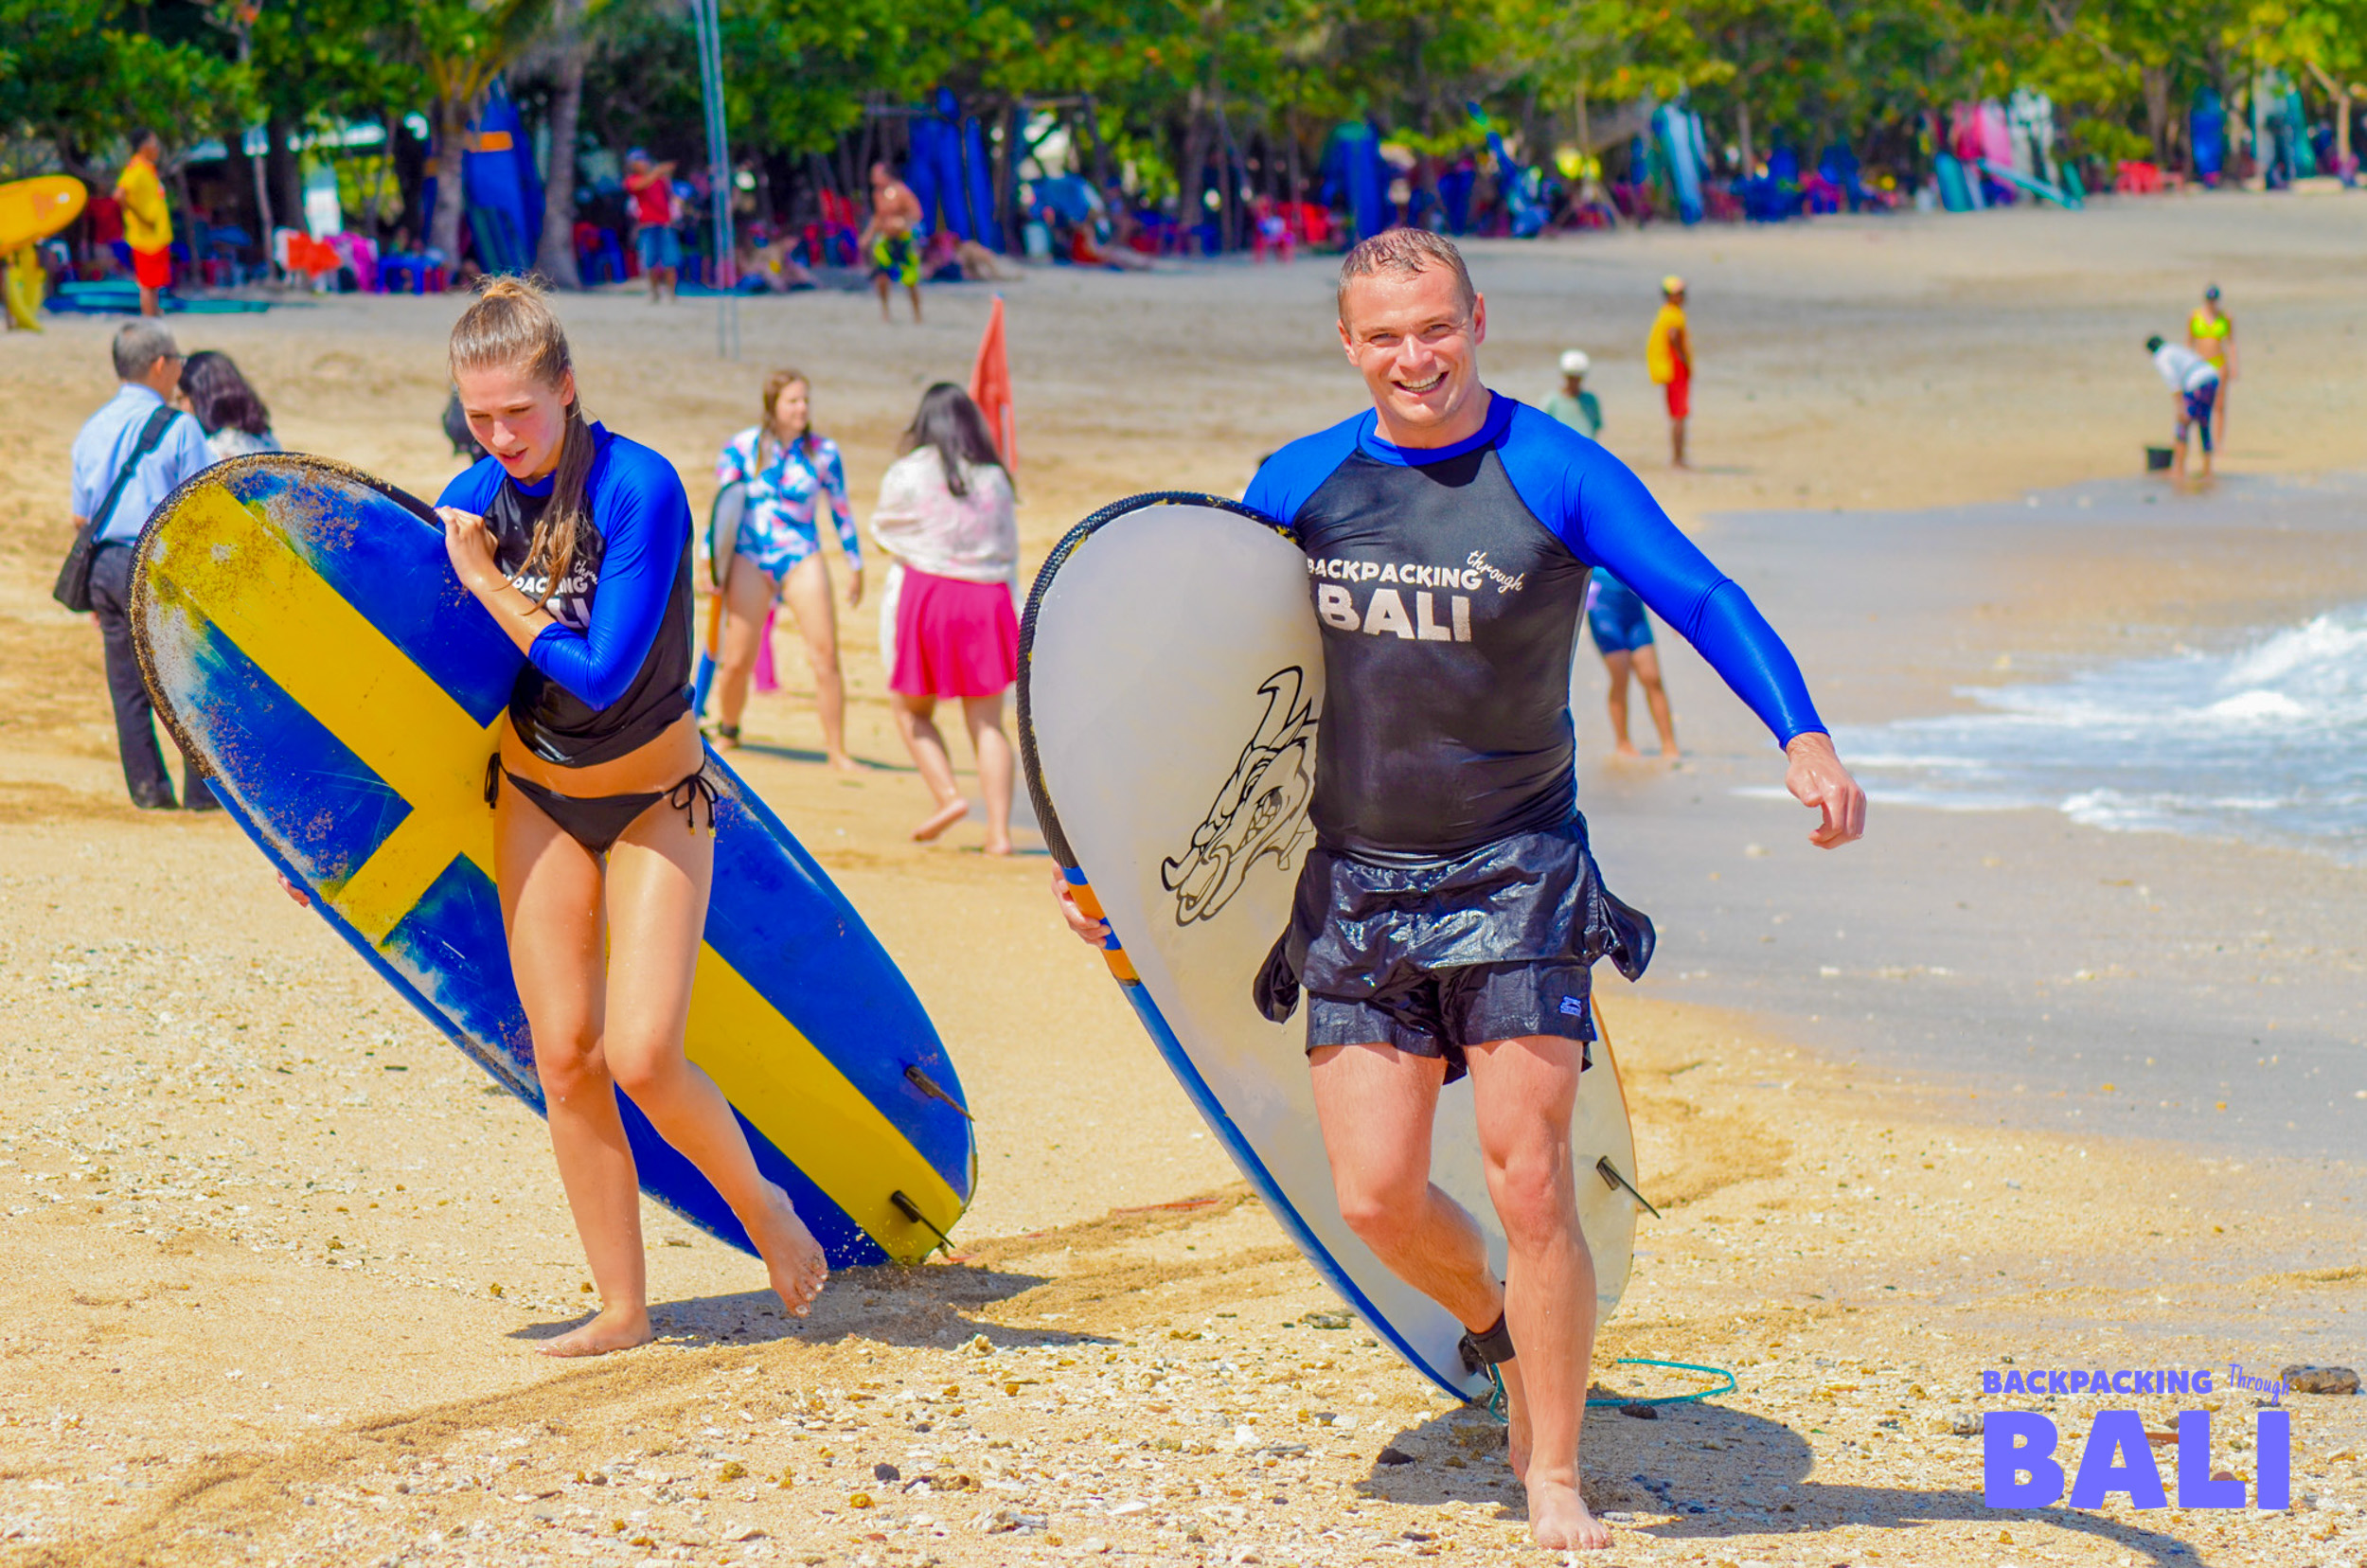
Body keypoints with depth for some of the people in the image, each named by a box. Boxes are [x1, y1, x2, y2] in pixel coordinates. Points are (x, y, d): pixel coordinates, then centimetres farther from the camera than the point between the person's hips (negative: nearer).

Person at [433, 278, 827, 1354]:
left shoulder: (638, 489, -23)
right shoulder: (473, 502, -5)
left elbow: (602, 674, -28)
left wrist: (489, 584, -21)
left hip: (654, 801, -5)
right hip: (535, 799, 5)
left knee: (643, 1058, -14)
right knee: (564, 1055, 0)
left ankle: (759, 1203, 16)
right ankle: (622, 1307, 11)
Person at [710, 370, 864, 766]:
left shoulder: (824, 452, 2)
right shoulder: (741, 448, 1)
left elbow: (841, 510, 12)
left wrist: (855, 566, 14)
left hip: (802, 557, 0)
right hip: (750, 558, 0)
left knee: (825, 654, -12)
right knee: (737, 661, -3)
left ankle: (836, 750, -6)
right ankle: (726, 730, 26)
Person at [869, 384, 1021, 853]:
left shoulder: (907, 475, -3)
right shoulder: (995, 479, 5)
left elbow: (883, 529, 13)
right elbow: (1008, 549, 10)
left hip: (925, 594, -3)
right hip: (987, 600, 3)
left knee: (911, 708, 16)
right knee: (987, 723, 4)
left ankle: (948, 795, -2)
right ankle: (999, 829, -3)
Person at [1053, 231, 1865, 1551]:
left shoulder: (1558, 476, -7)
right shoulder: (1299, 485, 4)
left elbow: (1702, 598, -17)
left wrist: (1803, 736, -34)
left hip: (1515, 875, -3)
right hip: (1354, 883, 3)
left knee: (1529, 1182, -8)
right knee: (1378, 1199, -2)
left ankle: (1557, 1481, 7)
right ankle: (1502, 1330, 31)